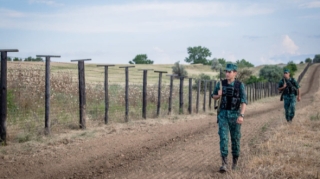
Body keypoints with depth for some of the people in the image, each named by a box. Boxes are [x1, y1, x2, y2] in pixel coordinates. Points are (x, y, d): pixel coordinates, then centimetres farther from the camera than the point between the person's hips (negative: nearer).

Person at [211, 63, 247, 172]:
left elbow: (244, 102, -12)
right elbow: (214, 97, 13)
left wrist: (241, 115, -25)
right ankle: (224, 164, -16)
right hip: (223, 114, 1)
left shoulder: (240, 85, -7)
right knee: (223, 138, -12)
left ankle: (235, 160, 31)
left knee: (235, 139, 9)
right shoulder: (221, 83, 1)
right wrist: (218, 95, -12)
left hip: (235, 115, -1)